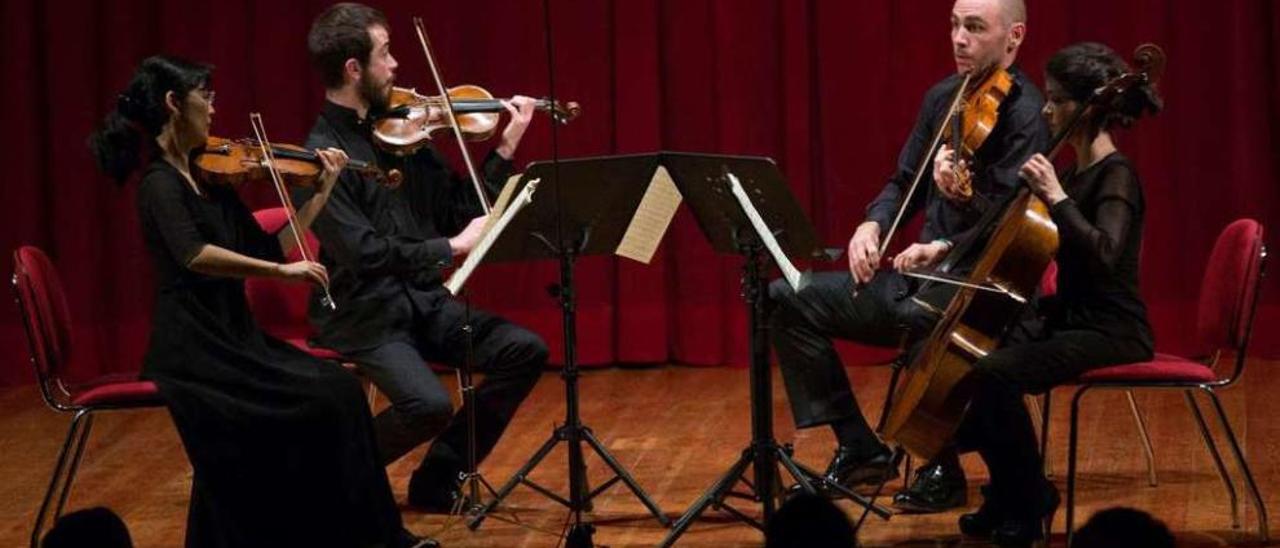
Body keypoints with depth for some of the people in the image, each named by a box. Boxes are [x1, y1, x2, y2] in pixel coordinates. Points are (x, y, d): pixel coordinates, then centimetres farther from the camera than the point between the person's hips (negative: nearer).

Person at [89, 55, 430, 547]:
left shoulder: (210, 180, 14)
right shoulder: (160, 184, -12)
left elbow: (269, 249, 16)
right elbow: (193, 256, -30)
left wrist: (323, 191, 13)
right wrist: (280, 270, -30)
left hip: (232, 338, 8)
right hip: (192, 350, -8)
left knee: (338, 388, -8)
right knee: (320, 401, -19)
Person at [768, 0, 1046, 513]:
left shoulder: (1026, 114, -13)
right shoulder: (943, 98, 11)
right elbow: (904, 183, 19)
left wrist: (945, 247, -34)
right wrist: (873, 225, -2)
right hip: (921, 275, 8)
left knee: (914, 315, -40)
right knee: (787, 299, -1)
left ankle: (943, 470, -20)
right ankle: (859, 447, 3)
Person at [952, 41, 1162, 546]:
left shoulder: (1116, 177, -16)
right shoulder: (1076, 171, 11)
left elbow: (1103, 254, -34)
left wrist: (1056, 196, -33)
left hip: (1111, 333, -9)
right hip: (1068, 320, 9)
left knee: (996, 372, -29)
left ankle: (1030, 504, -10)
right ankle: (1008, 490, 12)